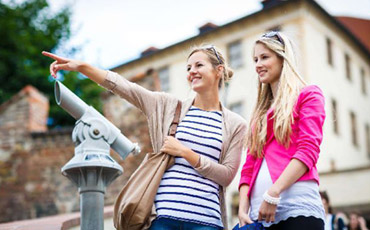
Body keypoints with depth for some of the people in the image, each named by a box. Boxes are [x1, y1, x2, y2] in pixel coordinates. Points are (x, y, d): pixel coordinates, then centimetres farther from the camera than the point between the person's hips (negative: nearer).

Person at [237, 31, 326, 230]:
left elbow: (308, 150, -7)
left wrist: (273, 193, -16)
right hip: (259, 213, 6)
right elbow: (249, 165, 17)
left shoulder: (308, 95, 6)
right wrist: (243, 209, 2)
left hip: (297, 207, -6)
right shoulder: (260, 112, 23)